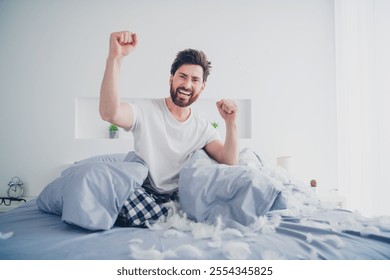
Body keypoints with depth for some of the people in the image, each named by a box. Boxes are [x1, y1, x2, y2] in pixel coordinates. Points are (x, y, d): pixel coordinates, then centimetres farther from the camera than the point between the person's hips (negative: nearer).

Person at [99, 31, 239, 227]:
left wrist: (231, 124, -20)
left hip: (180, 196, 5)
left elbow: (229, 163, -5)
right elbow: (109, 114, -31)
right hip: (144, 193, -4)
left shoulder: (203, 128, 4)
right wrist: (115, 57, -43)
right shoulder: (146, 111, -10)